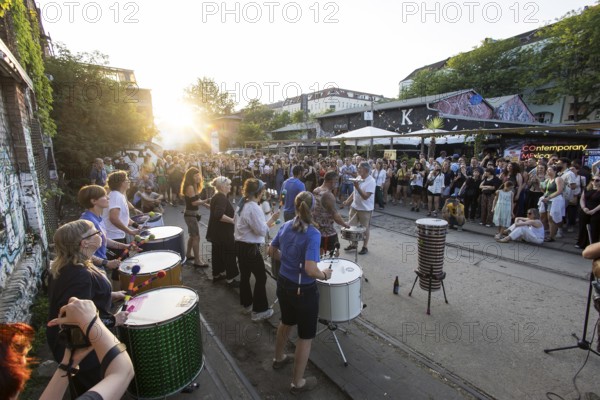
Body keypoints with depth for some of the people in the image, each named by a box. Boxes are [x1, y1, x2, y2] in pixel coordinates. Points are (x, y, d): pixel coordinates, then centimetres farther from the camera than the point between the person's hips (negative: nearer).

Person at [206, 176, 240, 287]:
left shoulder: (217, 197, 11)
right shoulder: (221, 198, -22)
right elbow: (218, 215, -35)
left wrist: (232, 214, 17)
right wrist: (232, 220, -26)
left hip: (216, 232, 10)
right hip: (223, 233, -10)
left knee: (218, 253, 19)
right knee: (229, 254, -1)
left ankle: (217, 275, 32)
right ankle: (231, 279, 7)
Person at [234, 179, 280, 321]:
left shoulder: (241, 204, 7)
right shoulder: (253, 208, -22)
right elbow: (261, 230, -20)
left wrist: (265, 224, 16)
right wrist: (272, 220, -11)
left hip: (240, 245, 10)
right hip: (250, 248, -10)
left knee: (244, 275, 20)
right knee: (261, 277, 4)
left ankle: (246, 304, 36)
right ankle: (259, 310, 13)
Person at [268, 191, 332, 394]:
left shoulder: (285, 226, -5)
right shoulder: (313, 234, -25)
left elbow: (271, 251, 7)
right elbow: (310, 269, -32)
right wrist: (325, 274, -13)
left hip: (283, 284, 7)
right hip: (303, 291, -7)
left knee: (286, 322, 31)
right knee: (305, 336, 14)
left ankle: (279, 358, 54)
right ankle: (298, 383, 32)